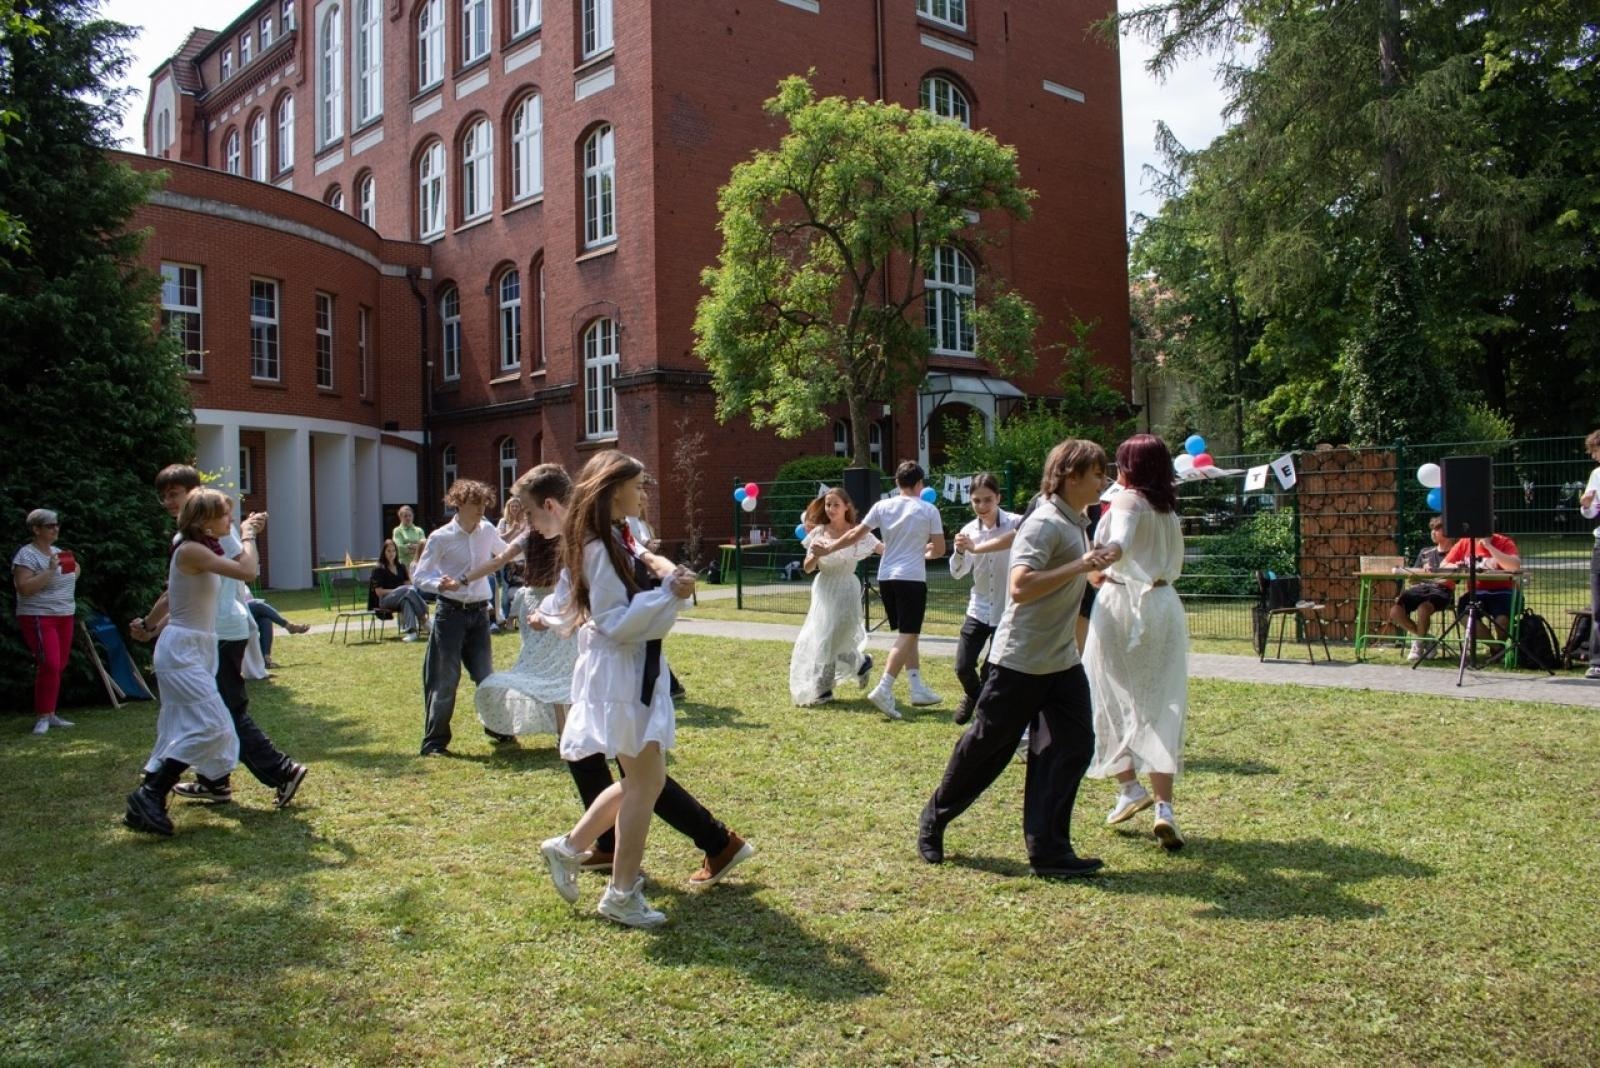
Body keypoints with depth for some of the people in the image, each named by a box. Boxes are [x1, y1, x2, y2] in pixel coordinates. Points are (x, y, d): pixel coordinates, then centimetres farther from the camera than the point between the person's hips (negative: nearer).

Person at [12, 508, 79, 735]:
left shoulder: (58, 552, 14)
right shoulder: (26, 555, -10)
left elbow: (71, 575, 31)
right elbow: (24, 588, -21)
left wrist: (73, 570, 10)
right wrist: (50, 570, -24)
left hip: (64, 616, 8)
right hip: (38, 618, -7)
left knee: (59, 667, 6)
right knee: (49, 665, -16)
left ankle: (50, 714, 13)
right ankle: (42, 717, -7)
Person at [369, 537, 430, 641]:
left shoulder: (401, 567, 19)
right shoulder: (379, 569, 3)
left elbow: (408, 584, 14)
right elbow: (379, 592, -5)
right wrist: (397, 591, -14)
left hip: (401, 599, 4)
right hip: (385, 600, -4)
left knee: (406, 600, -36)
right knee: (409, 590, -33)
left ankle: (411, 631, -49)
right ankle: (423, 619, -38)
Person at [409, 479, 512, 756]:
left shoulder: (487, 531, 5)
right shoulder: (441, 538, -9)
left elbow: (507, 553, 25)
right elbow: (418, 577, -8)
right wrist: (440, 585, -27)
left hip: (480, 612, 4)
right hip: (451, 612, -4)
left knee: (486, 676, 12)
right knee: (444, 680, -1)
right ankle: (434, 742, 9)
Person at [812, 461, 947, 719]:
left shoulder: (882, 506, 4)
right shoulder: (928, 510, -4)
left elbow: (855, 535, 5)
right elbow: (939, 549, -1)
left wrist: (828, 548, 18)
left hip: (886, 577, 5)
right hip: (912, 578, -5)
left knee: (907, 634, 16)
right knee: (907, 635, -6)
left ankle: (918, 688, 19)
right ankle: (884, 689, -19)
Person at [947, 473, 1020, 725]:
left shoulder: (1017, 524, -12)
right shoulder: (969, 531, 1)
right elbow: (957, 573, 1)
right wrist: (960, 551, -20)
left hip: (1008, 610, -4)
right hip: (979, 608, 4)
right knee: (963, 666, 4)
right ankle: (973, 696, 36)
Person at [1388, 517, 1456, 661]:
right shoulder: (1425, 553, 25)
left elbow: (1451, 583, -5)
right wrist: (1421, 572, -1)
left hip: (1441, 591, -5)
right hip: (1420, 588, 6)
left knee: (1423, 608, -39)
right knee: (1395, 611, -21)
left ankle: (1419, 642, -12)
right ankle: (1423, 636, 2)